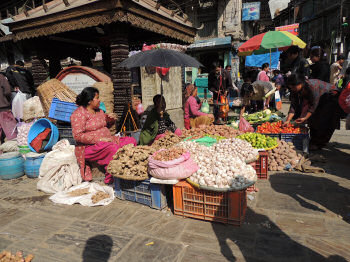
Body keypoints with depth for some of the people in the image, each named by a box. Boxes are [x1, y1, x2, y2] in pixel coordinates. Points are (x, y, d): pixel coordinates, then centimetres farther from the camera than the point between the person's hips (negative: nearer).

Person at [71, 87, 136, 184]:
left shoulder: (99, 111, 17)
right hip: (90, 146, -8)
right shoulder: (79, 113, -8)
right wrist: (99, 139, -23)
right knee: (113, 148, -36)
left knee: (132, 141, -9)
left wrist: (111, 120, 7)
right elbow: (78, 135, -18)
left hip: (108, 141, 8)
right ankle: (110, 178, -23)